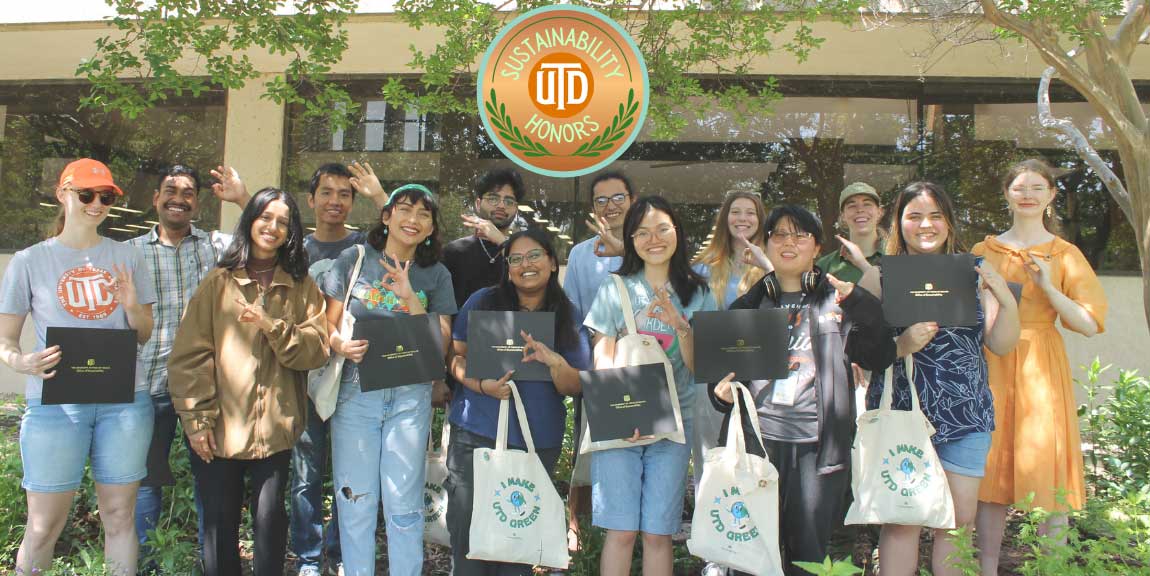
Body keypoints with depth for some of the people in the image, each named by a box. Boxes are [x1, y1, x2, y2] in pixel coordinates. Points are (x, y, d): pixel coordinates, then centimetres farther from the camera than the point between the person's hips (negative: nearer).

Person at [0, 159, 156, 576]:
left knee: (119, 516, 9)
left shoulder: (127, 257, 9)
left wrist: (132, 307, -9)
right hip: (55, 403, -2)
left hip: (124, 400, 2)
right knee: (44, 525, 1)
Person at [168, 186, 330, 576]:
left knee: (269, 519, 4)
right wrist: (196, 417, -7)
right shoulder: (219, 282, 5)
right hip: (220, 426, 0)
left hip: (274, 427, 0)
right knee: (219, 521, 8)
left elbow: (316, 350, -3)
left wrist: (273, 327, -17)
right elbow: (189, 353, -1)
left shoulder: (302, 287, 8)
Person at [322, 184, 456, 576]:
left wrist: (411, 300, -12)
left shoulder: (436, 276, 6)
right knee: (355, 500, 6)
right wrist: (342, 345, -18)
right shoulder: (354, 260, 3)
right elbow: (328, 324, 4)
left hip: (410, 397, 1)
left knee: (404, 505, 4)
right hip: (355, 392, 0)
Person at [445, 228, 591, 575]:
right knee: (469, 531, 2)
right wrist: (483, 386, -17)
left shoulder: (569, 318, 4)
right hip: (477, 433, -1)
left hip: (539, 440, 1)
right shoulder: (483, 302, 1)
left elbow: (575, 388, 1)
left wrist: (557, 363, -20)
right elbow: (456, 357, 2)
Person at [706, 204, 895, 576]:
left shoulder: (838, 301, 9)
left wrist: (862, 305, -16)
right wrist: (722, 391, -5)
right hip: (757, 438, 1)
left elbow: (880, 358, -2)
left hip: (817, 446, -1)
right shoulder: (748, 307, 14)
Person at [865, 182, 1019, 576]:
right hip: (900, 413, -3)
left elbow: (1001, 345, 7)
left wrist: (1007, 301, -9)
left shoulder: (971, 275, 9)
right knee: (902, 520, -2)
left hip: (966, 414, 3)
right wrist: (903, 344, -22)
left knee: (961, 520, 7)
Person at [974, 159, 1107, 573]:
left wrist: (1048, 287, -15)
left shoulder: (1065, 255, 4)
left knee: (1047, 469, -2)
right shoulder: (984, 250, 9)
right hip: (991, 366, 2)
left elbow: (1089, 325, -4)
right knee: (990, 473, 3)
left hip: (1042, 367, -1)